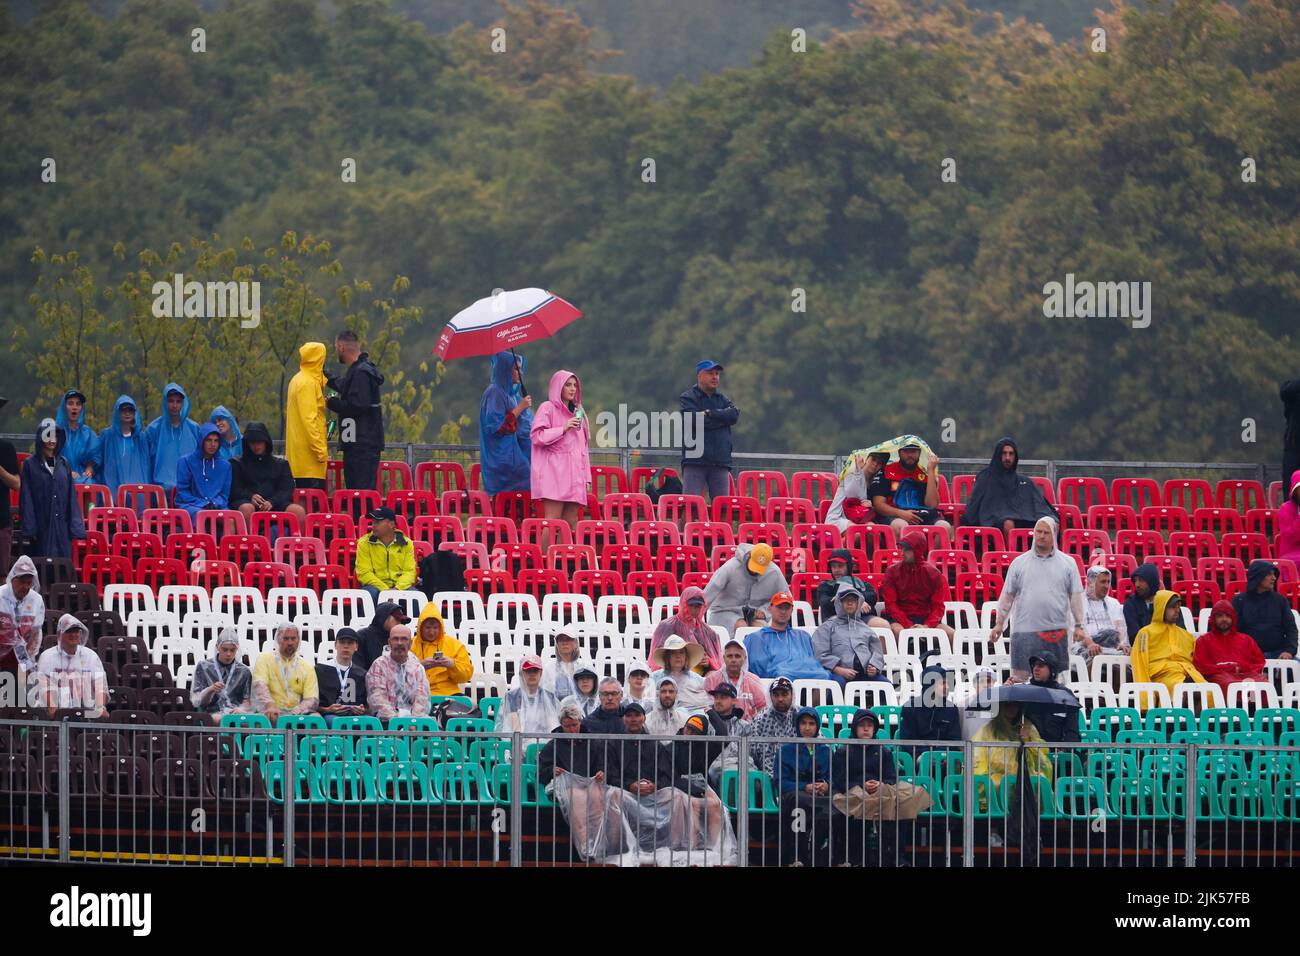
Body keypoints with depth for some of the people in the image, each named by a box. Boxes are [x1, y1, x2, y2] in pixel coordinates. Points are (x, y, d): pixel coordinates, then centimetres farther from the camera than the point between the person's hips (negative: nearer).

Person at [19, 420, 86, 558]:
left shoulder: (63, 463, 10)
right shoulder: (30, 465, 2)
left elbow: (72, 496, 9)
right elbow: (26, 499, -1)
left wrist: (75, 526, 1)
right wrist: (29, 528, -8)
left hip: (62, 525, 2)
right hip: (42, 525, -2)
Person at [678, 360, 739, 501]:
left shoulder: (723, 399, 18)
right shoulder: (687, 398, 5)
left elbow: (734, 415, -1)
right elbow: (694, 421, -12)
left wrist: (710, 413, -7)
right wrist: (722, 417, -2)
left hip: (720, 462, 4)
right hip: (695, 462, -4)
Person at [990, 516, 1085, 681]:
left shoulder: (1067, 563, 7)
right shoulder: (1019, 563, 8)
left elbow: (1076, 596, 7)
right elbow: (1007, 595, 11)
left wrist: (1079, 626, 3)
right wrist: (999, 623, 8)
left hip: (1056, 630, 0)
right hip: (1024, 629, 0)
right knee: (1020, 676, -4)